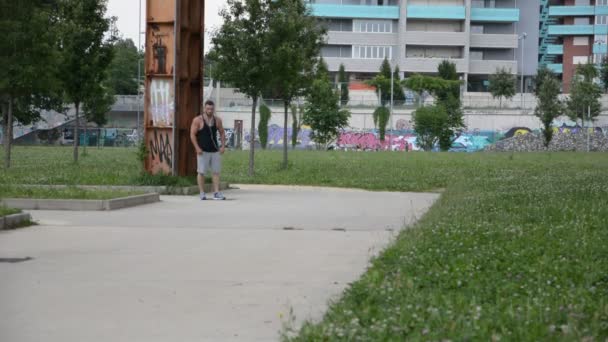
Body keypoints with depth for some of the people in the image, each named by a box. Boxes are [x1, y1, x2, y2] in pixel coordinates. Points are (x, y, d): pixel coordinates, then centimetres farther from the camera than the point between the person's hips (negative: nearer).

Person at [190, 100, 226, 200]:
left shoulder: (217, 120, 6)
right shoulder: (198, 120, -6)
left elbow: (222, 133, 15)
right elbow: (192, 134, -7)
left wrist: (223, 145, 2)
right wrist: (197, 148, -16)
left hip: (215, 151, 4)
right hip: (203, 151, -4)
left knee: (216, 171, 0)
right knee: (201, 172, -2)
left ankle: (216, 193, 1)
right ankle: (202, 193, 4)